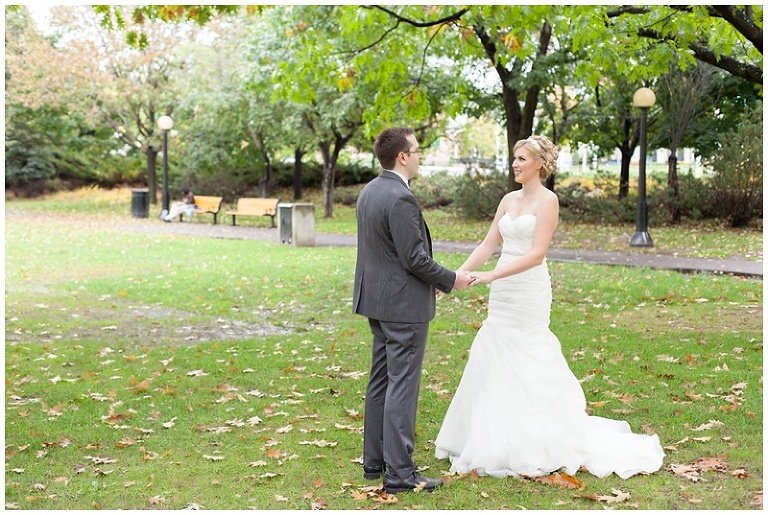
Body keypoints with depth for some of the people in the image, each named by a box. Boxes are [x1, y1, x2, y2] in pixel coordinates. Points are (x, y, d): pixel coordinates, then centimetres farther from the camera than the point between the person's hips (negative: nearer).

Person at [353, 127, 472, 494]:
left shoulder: (369, 192, 9)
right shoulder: (400, 199, -21)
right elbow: (415, 258, -21)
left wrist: (427, 280, 16)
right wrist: (450, 281, -5)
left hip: (377, 299, 10)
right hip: (404, 304, -10)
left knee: (380, 381, 16)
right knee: (402, 386, -4)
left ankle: (374, 460, 24)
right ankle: (399, 473, 1)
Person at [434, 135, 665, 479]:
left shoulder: (547, 200, -9)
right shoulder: (509, 199, 12)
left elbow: (537, 254, -18)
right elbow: (488, 245, 10)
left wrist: (490, 275, -24)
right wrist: (458, 274, -4)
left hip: (529, 292, -7)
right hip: (502, 295, 7)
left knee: (528, 366, -2)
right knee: (494, 364, 8)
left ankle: (535, 449, 11)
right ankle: (498, 442, 18)